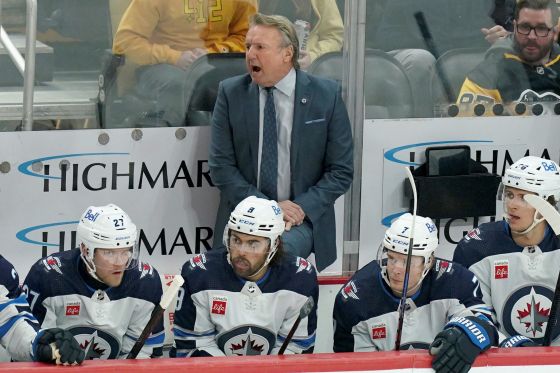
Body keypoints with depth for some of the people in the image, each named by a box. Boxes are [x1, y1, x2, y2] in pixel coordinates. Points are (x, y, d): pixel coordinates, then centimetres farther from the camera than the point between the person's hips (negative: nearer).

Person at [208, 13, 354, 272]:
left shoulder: (326, 95, 1)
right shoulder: (231, 93, 3)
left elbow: (341, 171, 3)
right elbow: (221, 166, 0)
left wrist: (302, 207, -12)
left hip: (302, 219, -2)